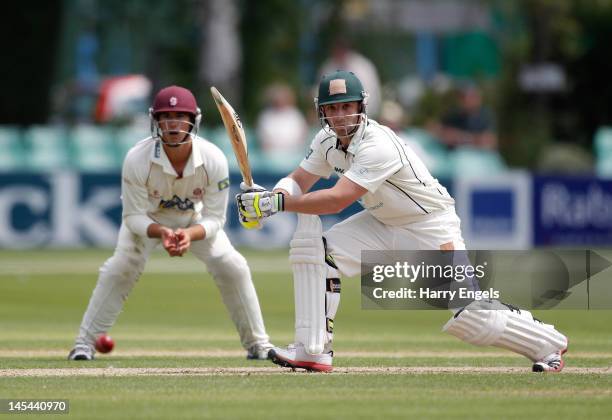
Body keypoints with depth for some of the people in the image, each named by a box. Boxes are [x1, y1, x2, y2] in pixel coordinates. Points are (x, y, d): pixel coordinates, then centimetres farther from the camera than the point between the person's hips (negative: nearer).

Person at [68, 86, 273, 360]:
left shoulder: (213, 159, -30)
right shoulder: (137, 159, -34)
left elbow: (214, 218, -22)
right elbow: (134, 216, -25)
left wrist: (190, 234, -43)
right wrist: (161, 232, -46)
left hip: (195, 219, 1)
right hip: (148, 219, -1)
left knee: (233, 268, -12)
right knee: (120, 269, -21)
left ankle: (257, 344, 4)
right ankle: (85, 343, -8)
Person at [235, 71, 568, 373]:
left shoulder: (378, 146, -32)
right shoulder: (327, 140, -5)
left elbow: (337, 200, -40)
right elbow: (299, 182, -4)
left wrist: (276, 204, -43)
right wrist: (272, 194, -27)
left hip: (431, 228, -8)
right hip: (382, 224, 8)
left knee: (464, 317, -13)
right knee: (312, 247, -13)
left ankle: (548, 342, 10)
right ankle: (313, 351, -11)